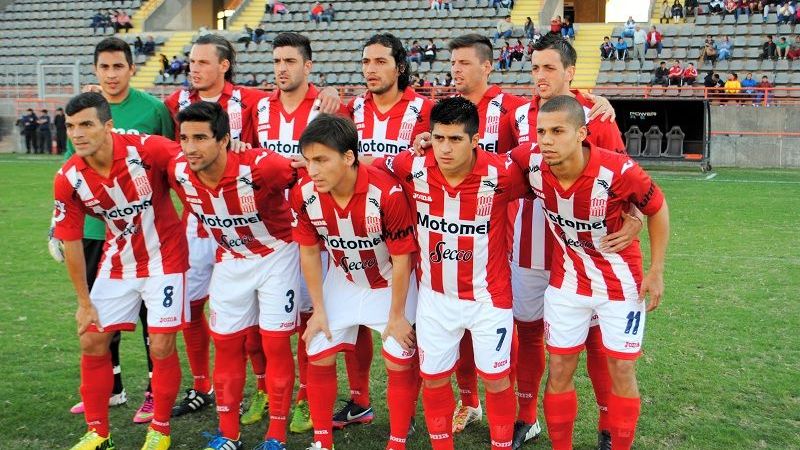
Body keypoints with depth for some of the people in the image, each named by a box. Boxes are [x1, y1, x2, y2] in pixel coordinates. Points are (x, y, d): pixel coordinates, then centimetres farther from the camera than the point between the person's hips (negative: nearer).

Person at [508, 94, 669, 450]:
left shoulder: (618, 171, -28)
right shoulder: (531, 161, -21)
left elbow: (657, 209, -9)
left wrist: (656, 272, -6)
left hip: (620, 283, -2)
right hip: (566, 282, 3)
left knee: (622, 372, 7)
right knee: (559, 371, 8)